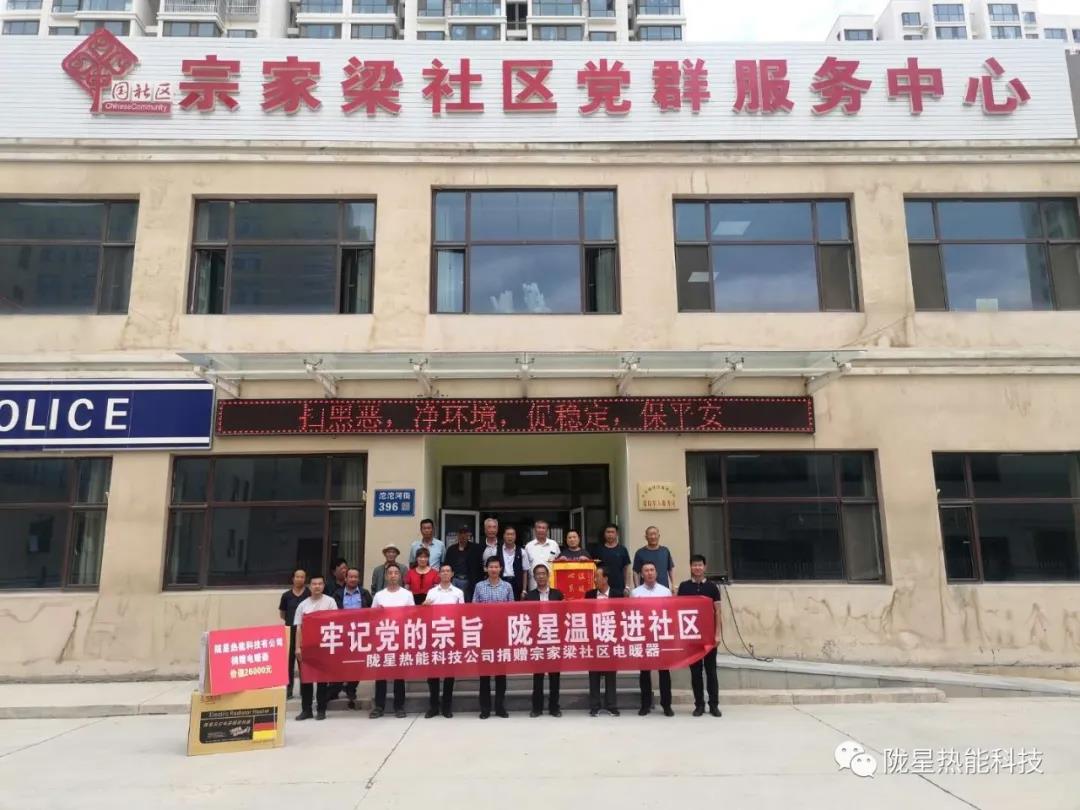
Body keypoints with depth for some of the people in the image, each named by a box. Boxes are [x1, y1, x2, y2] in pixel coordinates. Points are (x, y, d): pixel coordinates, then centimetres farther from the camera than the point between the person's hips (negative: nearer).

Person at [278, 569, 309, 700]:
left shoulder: (309, 595, -5)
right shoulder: (286, 595, 4)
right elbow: (282, 614, 14)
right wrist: (291, 619, 2)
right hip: (290, 630, 2)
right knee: (289, 659, 6)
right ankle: (288, 689, 15)